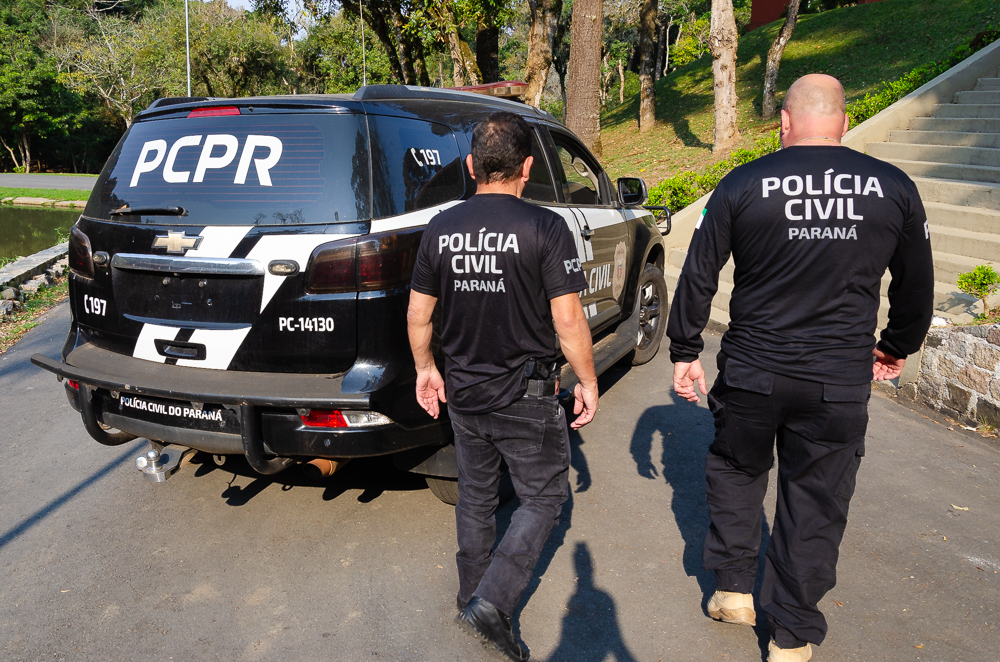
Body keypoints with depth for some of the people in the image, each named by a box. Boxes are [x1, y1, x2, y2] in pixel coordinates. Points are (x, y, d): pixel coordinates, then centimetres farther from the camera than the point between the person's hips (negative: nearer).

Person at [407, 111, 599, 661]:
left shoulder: (441, 228, -1)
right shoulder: (545, 228, -14)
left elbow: (418, 312, 5)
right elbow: (567, 317, -15)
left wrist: (424, 368, 19)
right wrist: (587, 381, -2)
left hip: (462, 391, 5)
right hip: (525, 396, -5)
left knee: (475, 495, 21)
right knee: (543, 496, 13)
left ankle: (471, 597, 37)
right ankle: (493, 602, 3)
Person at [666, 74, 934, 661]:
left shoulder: (743, 185, -6)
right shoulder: (894, 188, -1)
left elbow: (699, 276, -2)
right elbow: (917, 284, 11)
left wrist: (686, 351, 10)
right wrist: (898, 348, 27)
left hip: (751, 374, 0)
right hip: (840, 383, 1)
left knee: (736, 472, 24)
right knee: (816, 502, 13)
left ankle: (735, 589, 34)